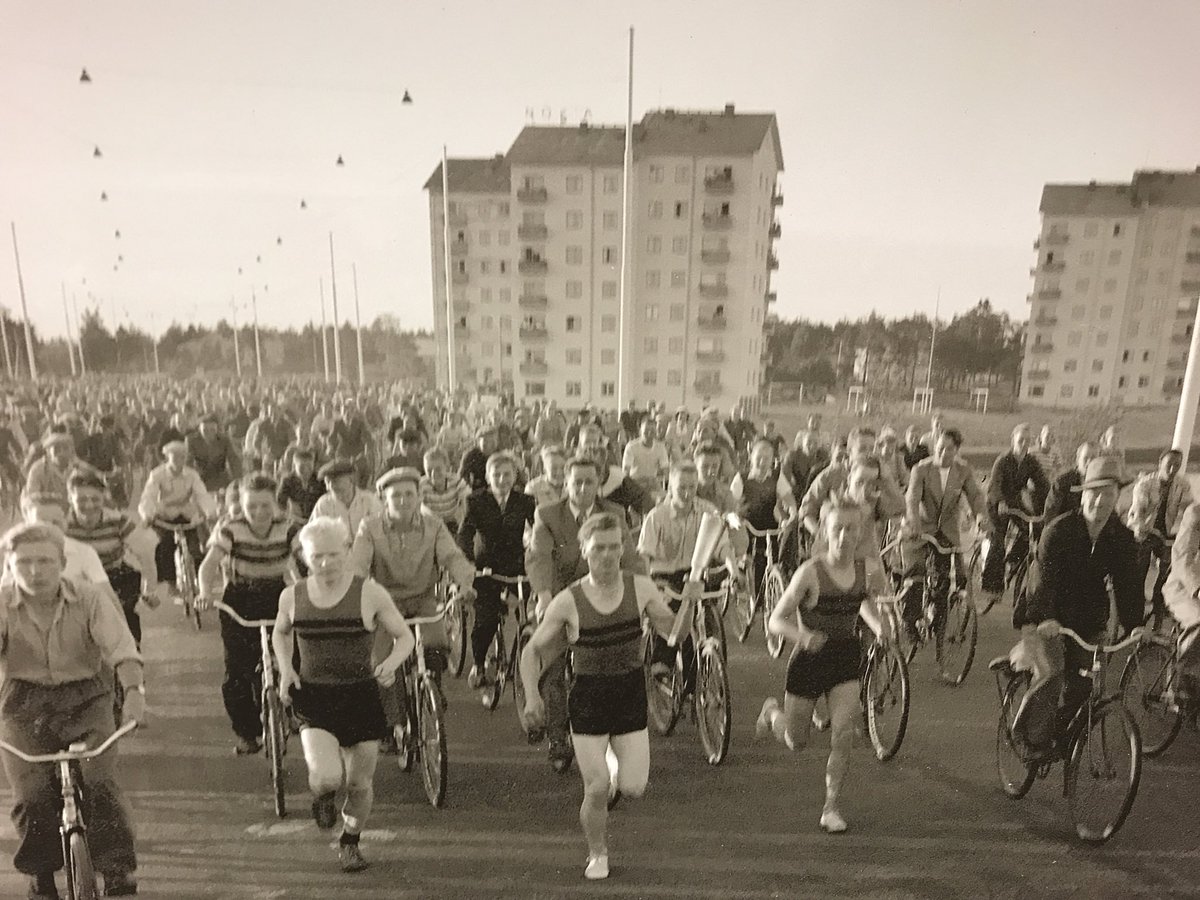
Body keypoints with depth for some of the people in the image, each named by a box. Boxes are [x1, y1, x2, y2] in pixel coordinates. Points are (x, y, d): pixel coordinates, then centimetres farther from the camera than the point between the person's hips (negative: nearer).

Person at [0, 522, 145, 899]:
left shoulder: (89, 600, -11)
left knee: (99, 785, -15)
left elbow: (121, 647, -21)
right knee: (32, 797, -8)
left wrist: (133, 690, -38)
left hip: (86, 701, -1)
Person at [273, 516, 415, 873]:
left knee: (360, 784, 8)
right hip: (313, 698, 1)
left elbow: (405, 637, 0)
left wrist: (391, 663, -20)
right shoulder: (292, 597, -1)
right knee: (327, 776, -19)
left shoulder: (369, 594, -9)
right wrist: (285, 667, 3)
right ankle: (323, 795, 21)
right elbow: (279, 633, 20)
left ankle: (350, 843, 40)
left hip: (361, 696, 0)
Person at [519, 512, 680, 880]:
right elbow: (533, 651, -2)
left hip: (631, 693, 2)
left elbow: (675, 632, 0)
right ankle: (597, 854, 29)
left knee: (633, 787, -1)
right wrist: (532, 696, -13)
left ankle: (614, 764, 36)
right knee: (597, 790, -1)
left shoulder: (641, 588, -8)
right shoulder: (567, 602, -12)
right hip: (588, 697, -2)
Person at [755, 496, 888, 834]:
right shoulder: (810, 572, -21)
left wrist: (880, 628, -4)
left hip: (846, 658, 3)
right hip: (809, 658, -3)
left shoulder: (866, 572, -8)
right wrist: (802, 635, -37)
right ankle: (772, 713, 48)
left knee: (843, 733, -11)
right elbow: (776, 620, -18)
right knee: (796, 742, 13)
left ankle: (832, 807, 9)